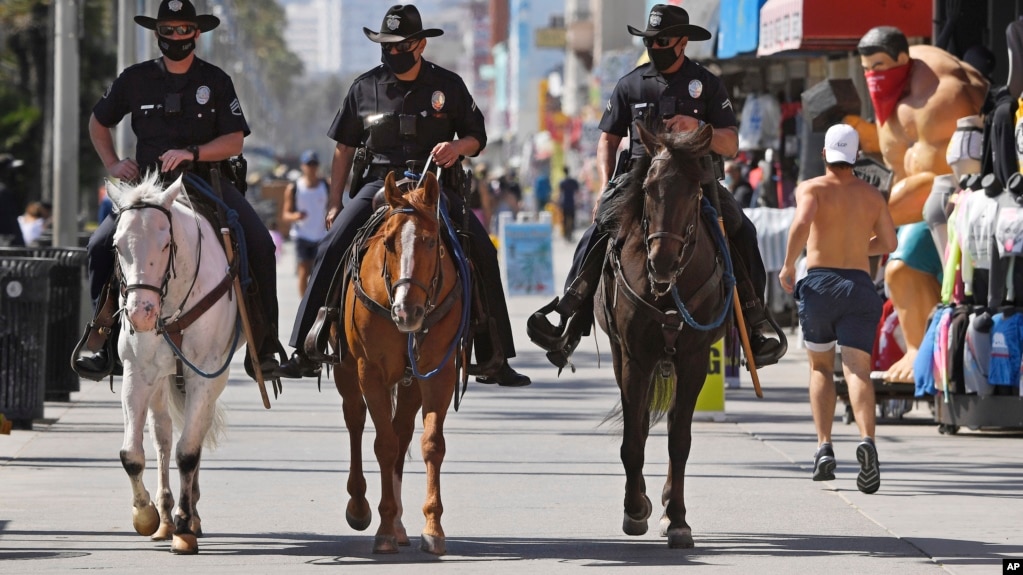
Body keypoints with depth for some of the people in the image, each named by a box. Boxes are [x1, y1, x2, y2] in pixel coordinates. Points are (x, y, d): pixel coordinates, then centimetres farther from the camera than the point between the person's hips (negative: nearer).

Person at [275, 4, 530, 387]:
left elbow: (476, 137, 10)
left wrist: (458, 147, -14)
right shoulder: (365, 88, 6)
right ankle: (305, 352, -15)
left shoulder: (448, 86, 4)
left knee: (483, 254, -16)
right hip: (379, 183, 0)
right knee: (332, 249, -19)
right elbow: (344, 148, 12)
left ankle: (494, 359, -8)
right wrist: (334, 204, 7)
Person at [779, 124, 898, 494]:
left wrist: (788, 265, -7)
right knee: (857, 369, -10)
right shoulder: (872, 195, 13)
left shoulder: (812, 188, 1)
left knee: (821, 368, 17)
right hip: (859, 284, 1)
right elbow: (888, 242, 21)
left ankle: (824, 448, 5)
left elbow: (802, 223, -19)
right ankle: (866, 439, -35)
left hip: (819, 283, -1)